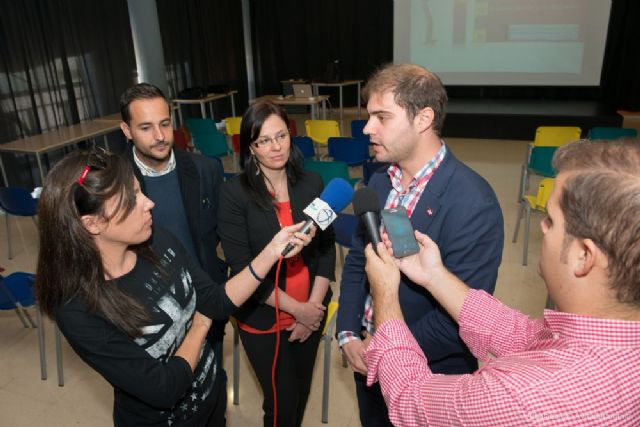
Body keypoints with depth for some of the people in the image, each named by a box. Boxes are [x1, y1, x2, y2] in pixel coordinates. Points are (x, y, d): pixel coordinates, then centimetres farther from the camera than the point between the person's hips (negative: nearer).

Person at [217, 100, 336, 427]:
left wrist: (314, 305, -10)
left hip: (311, 311, 3)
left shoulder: (312, 183, -4)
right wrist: (296, 309, -15)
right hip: (263, 317, -3)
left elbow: (327, 246, -1)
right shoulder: (234, 194, -14)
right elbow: (242, 266, -16)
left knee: (302, 391, 22)